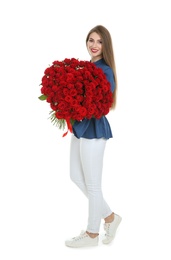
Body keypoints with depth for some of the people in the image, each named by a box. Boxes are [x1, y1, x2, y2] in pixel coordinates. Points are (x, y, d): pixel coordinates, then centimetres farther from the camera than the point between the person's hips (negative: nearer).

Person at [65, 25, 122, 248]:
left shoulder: (105, 71, -15)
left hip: (93, 129, -9)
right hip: (80, 127, 10)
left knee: (92, 184, 4)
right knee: (76, 177, 18)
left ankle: (92, 234, 22)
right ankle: (110, 217, 31)